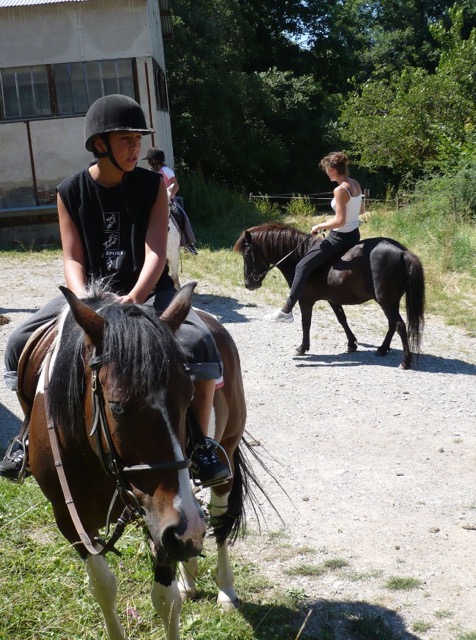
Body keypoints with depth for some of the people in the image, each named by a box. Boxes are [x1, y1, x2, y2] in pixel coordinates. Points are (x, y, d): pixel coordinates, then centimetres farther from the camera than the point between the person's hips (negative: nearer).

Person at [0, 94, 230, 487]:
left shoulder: (152, 185, -3)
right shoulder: (71, 193, 0)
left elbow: (155, 253, -11)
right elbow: (73, 259, -3)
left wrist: (134, 298, -29)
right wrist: (85, 302, -23)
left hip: (148, 290, -2)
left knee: (199, 341, -30)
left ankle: (201, 444, -14)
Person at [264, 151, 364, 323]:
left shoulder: (340, 190, -22)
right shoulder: (355, 184, 4)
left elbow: (340, 221, -26)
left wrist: (320, 226, -12)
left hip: (340, 237, -10)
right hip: (354, 234, 10)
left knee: (302, 266, -9)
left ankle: (286, 311, -11)